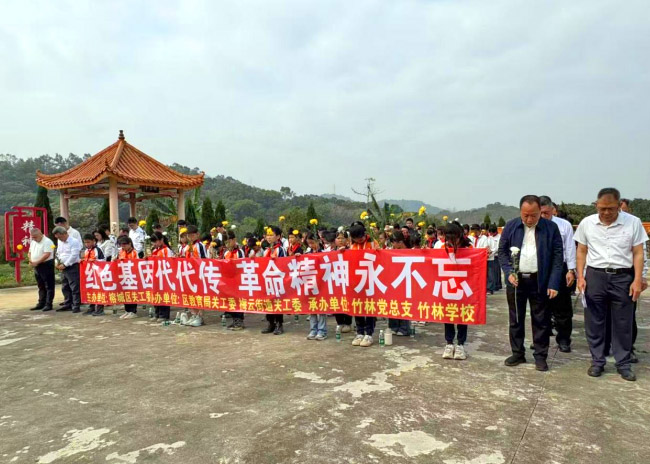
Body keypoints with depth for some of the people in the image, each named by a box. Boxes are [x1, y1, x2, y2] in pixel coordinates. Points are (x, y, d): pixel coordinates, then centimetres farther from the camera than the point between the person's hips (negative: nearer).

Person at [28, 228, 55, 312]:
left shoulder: (47, 242, -13)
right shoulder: (33, 242, 14)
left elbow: (47, 254, -20)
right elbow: (30, 252, 20)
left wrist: (36, 262, -20)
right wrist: (31, 261, 1)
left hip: (46, 265, -8)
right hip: (37, 267, 8)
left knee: (49, 286, -2)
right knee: (41, 287, 14)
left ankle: (48, 304, 0)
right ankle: (41, 303, 21)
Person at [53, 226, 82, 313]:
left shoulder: (74, 241, -11)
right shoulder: (59, 242, 13)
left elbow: (74, 255, -17)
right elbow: (58, 253, 22)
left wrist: (64, 265, -14)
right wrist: (58, 263, 7)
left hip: (72, 267, -8)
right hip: (63, 267, 8)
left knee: (74, 287, -6)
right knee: (65, 287, 13)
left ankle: (76, 306, -2)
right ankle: (67, 304, 23)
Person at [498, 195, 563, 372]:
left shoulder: (551, 227, -4)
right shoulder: (511, 226, 1)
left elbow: (558, 257, -4)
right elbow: (502, 251, 6)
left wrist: (554, 283, -11)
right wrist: (509, 272, -8)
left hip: (540, 281, -2)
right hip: (516, 279, 2)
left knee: (541, 321, 6)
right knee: (516, 319, 10)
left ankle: (540, 356, 19)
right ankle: (517, 353, 23)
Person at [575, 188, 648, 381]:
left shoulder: (633, 222, -3)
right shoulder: (586, 223, 1)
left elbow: (638, 253, 0)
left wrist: (637, 280, -7)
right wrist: (580, 277, 0)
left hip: (623, 277, -1)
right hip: (595, 276, 1)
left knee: (623, 324, 7)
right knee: (594, 322, 7)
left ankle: (623, 364, 22)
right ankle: (597, 361, 20)